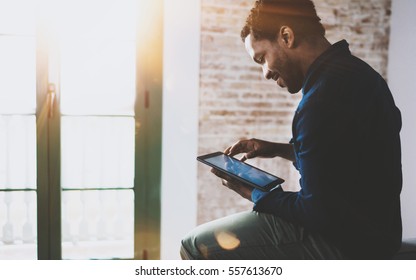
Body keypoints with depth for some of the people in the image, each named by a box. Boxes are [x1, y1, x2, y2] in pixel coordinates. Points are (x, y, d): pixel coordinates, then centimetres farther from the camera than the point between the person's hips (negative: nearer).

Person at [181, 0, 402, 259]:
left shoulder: (322, 99, -26)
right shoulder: (355, 71, 5)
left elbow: (317, 212, -22)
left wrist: (254, 193, -7)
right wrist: (279, 149, 12)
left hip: (345, 243, -10)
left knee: (196, 245, -8)